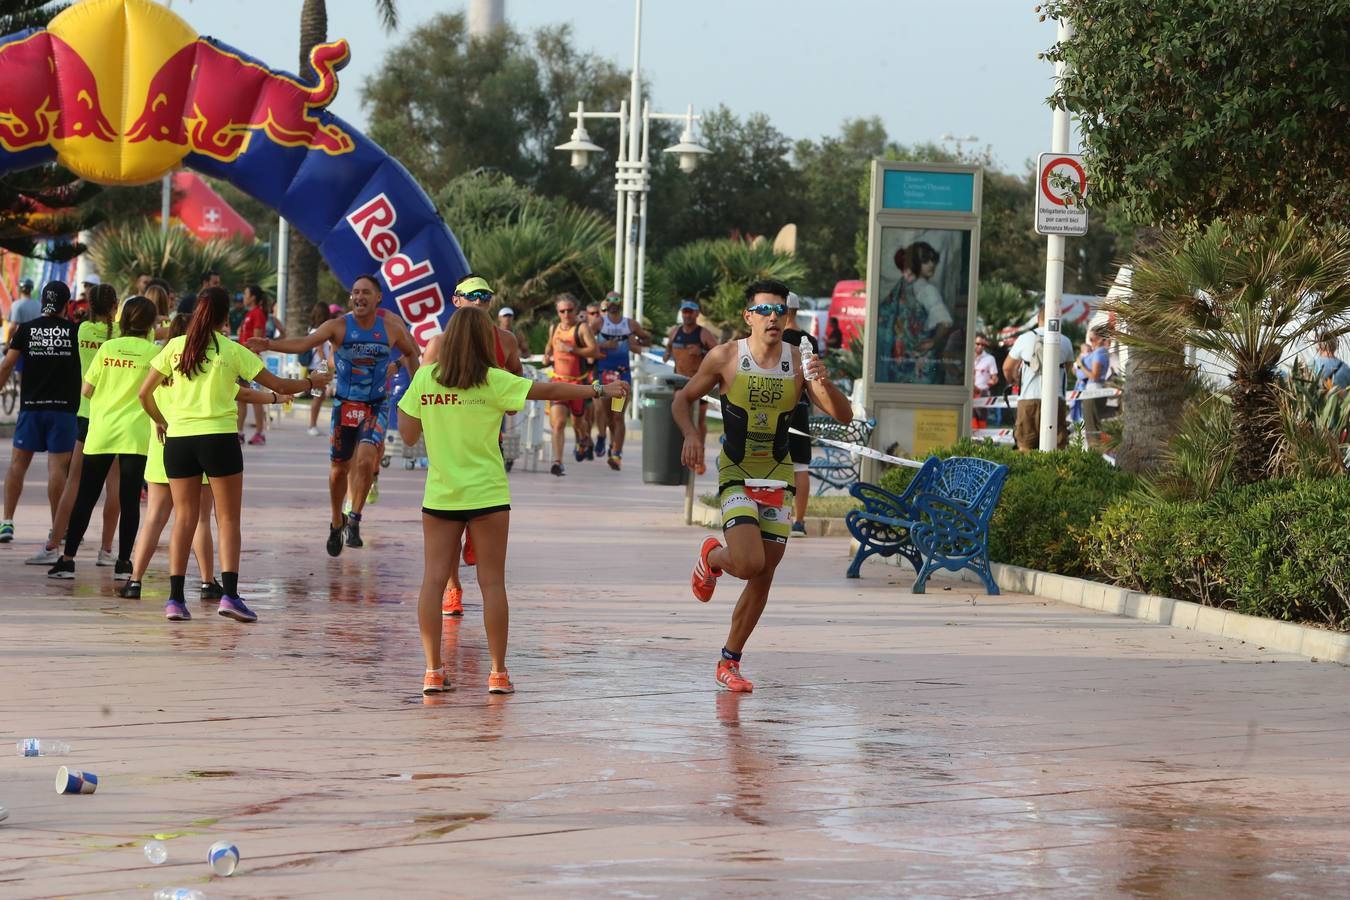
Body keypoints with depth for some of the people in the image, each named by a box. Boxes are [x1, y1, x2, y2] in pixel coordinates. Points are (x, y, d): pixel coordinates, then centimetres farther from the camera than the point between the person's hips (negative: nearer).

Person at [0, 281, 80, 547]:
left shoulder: (27, 329, 2)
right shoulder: (75, 330, 0)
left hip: (31, 405, 1)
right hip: (64, 406, -1)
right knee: (57, 466, 0)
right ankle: (57, 528, 1)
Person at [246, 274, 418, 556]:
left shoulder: (391, 329, -4)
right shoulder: (339, 326, -10)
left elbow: (411, 353, 16)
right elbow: (305, 342, -24)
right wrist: (270, 345, -39)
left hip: (376, 406, 0)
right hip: (344, 405, 0)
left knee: (365, 460, -21)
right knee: (338, 468, 7)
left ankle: (354, 520, -4)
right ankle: (337, 523, 30)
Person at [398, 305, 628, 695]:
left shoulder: (424, 378, 1)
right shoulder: (491, 381, -7)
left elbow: (408, 433, 5)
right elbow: (548, 390, -3)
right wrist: (599, 390, 6)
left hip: (439, 495, 2)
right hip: (486, 495, -2)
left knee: (434, 579, 3)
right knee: (492, 582, 4)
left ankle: (433, 671, -1)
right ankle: (498, 673, 5)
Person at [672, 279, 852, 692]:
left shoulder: (799, 362, -4)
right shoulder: (725, 357, -8)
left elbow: (844, 417, -7)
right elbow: (683, 399, 5)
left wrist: (823, 383, -25)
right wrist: (690, 434, -14)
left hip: (778, 476, 3)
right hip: (736, 473, -3)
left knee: (763, 578, 5)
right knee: (749, 564, -21)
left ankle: (730, 661, 20)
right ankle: (712, 557, 15)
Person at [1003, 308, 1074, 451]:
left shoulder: (1024, 339, 2)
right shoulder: (1065, 342, 4)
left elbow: (1007, 368, 9)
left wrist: (1013, 380, 30)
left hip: (1028, 398, 0)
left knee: (1026, 447, 4)